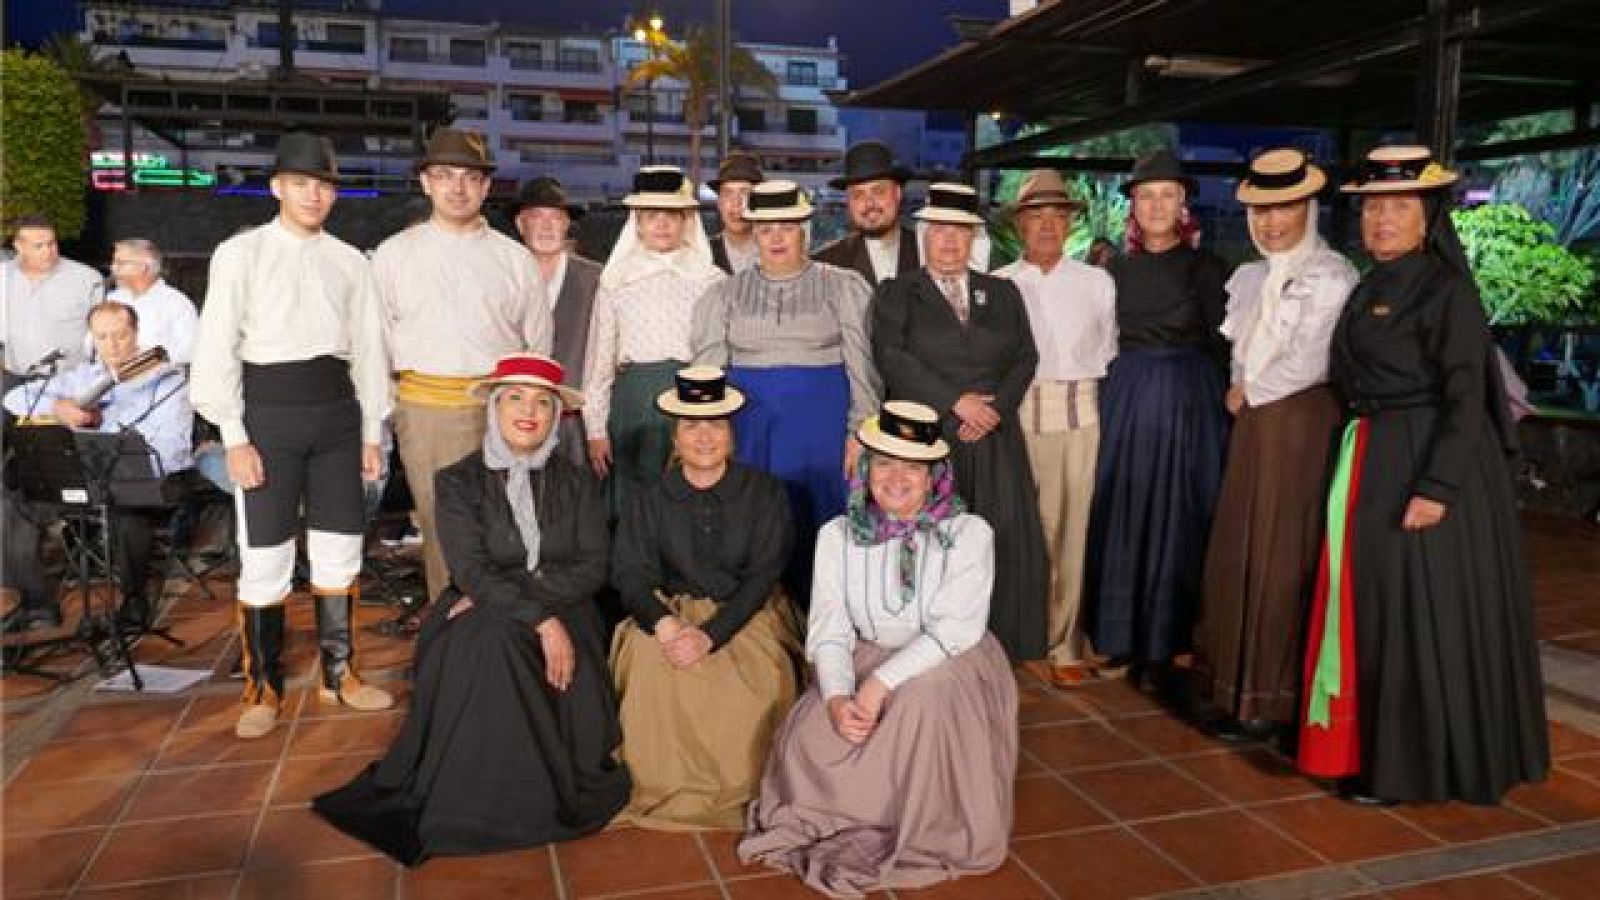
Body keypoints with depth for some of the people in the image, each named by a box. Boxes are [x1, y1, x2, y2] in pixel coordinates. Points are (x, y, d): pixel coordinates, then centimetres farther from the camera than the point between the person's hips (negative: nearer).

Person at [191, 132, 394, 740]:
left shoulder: (349, 262, 8)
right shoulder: (240, 254, -1)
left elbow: (368, 348, 9)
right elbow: (218, 348, -4)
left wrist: (371, 432, 7)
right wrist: (234, 438, -10)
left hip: (336, 410, 3)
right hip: (268, 410, -3)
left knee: (339, 548, 9)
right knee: (265, 556, 0)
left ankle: (337, 673, 24)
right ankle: (264, 688, 16)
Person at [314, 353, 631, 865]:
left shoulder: (576, 483, 7)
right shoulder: (459, 482, 0)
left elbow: (591, 568, -3)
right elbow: (473, 574, -11)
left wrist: (508, 591, -15)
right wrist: (542, 620, -24)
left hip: (561, 616, 2)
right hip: (482, 627, -1)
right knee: (493, 641, -33)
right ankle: (490, 799, -17)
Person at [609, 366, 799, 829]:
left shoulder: (763, 493, 0)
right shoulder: (653, 500, 7)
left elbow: (762, 577, -6)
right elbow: (630, 575, -1)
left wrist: (710, 635, -20)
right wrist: (664, 623, -23)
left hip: (747, 616, -1)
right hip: (672, 613, 2)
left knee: (761, 677, -31)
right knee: (650, 664, -29)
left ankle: (737, 791, -5)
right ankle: (669, 789, -10)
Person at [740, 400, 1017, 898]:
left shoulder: (968, 533, -9)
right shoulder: (838, 535, 0)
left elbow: (955, 630, -18)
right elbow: (829, 630, -4)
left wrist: (880, 683, -27)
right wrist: (836, 694, -25)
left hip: (948, 665, -2)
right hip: (865, 659, 3)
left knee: (922, 698, -36)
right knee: (809, 738, -23)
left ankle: (925, 835, -12)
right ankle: (846, 823, 7)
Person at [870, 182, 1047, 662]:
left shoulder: (1003, 293, 17)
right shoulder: (895, 294, 7)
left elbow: (1025, 357, 9)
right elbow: (891, 357, -6)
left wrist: (995, 407, -8)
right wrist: (955, 400, -13)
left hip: (994, 440, 3)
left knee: (1005, 546, -2)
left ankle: (999, 651, 7)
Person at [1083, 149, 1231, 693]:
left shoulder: (1205, 268, 0)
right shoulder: (1117, 269, 8)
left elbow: (1222, 341, 1)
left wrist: (1226, 395, -4)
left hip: (1188, 399, -2)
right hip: (1124, 397, 3)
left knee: (1176, 520, 2)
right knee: (1122, 517, 4)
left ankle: (1163, 648, 13)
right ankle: (1124, 638, 16)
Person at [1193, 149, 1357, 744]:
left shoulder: (1332, 276, -10)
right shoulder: (1250, 277, 13)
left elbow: (1308, 363, -14)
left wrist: (1248, 394, -3)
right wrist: (1239, 392, -1)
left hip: (1300, 422, -7)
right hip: (1252, 422, 7)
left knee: (1280, 557, 0)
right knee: (1237, 551, 8)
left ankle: (1270, 701, 11)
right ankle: (1233, 680, 21)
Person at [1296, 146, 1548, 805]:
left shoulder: (1446, 289, -10)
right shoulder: (1369, 290, 12)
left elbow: (1465, 398, -16)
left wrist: (1437, 487, -23)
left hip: (1427, 463, -8)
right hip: (1371, 466, 8)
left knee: (1422, 612, 0)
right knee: (1377, 605, 13)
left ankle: (1413, 765, 12)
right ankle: (1373, 745, 26)